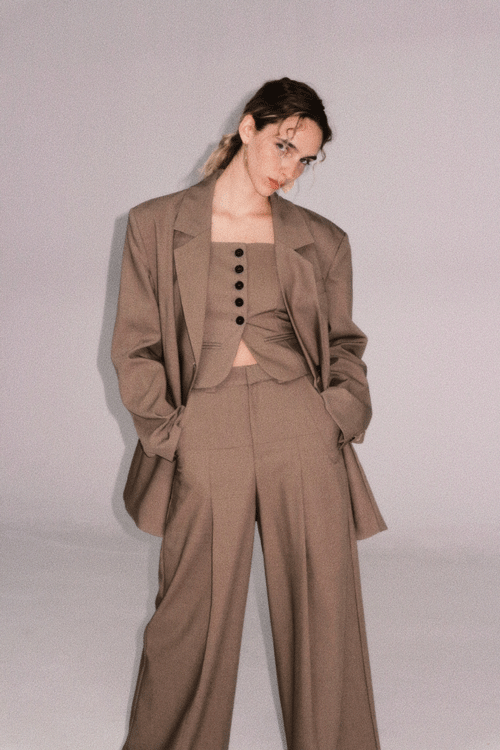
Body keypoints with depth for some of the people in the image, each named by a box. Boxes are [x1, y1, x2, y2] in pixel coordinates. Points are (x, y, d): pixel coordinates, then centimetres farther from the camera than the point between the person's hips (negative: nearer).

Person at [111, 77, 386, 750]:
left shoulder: (322, 241, 10)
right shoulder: (156, 225, 6)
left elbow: (345, 344, 15)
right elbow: (135, 346, 6)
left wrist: (342, 414, 0)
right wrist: (168, 431, -2)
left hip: (305, 434, 2)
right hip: (204, 435, -1)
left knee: (324, 610, 7)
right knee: (193, 617, 8)